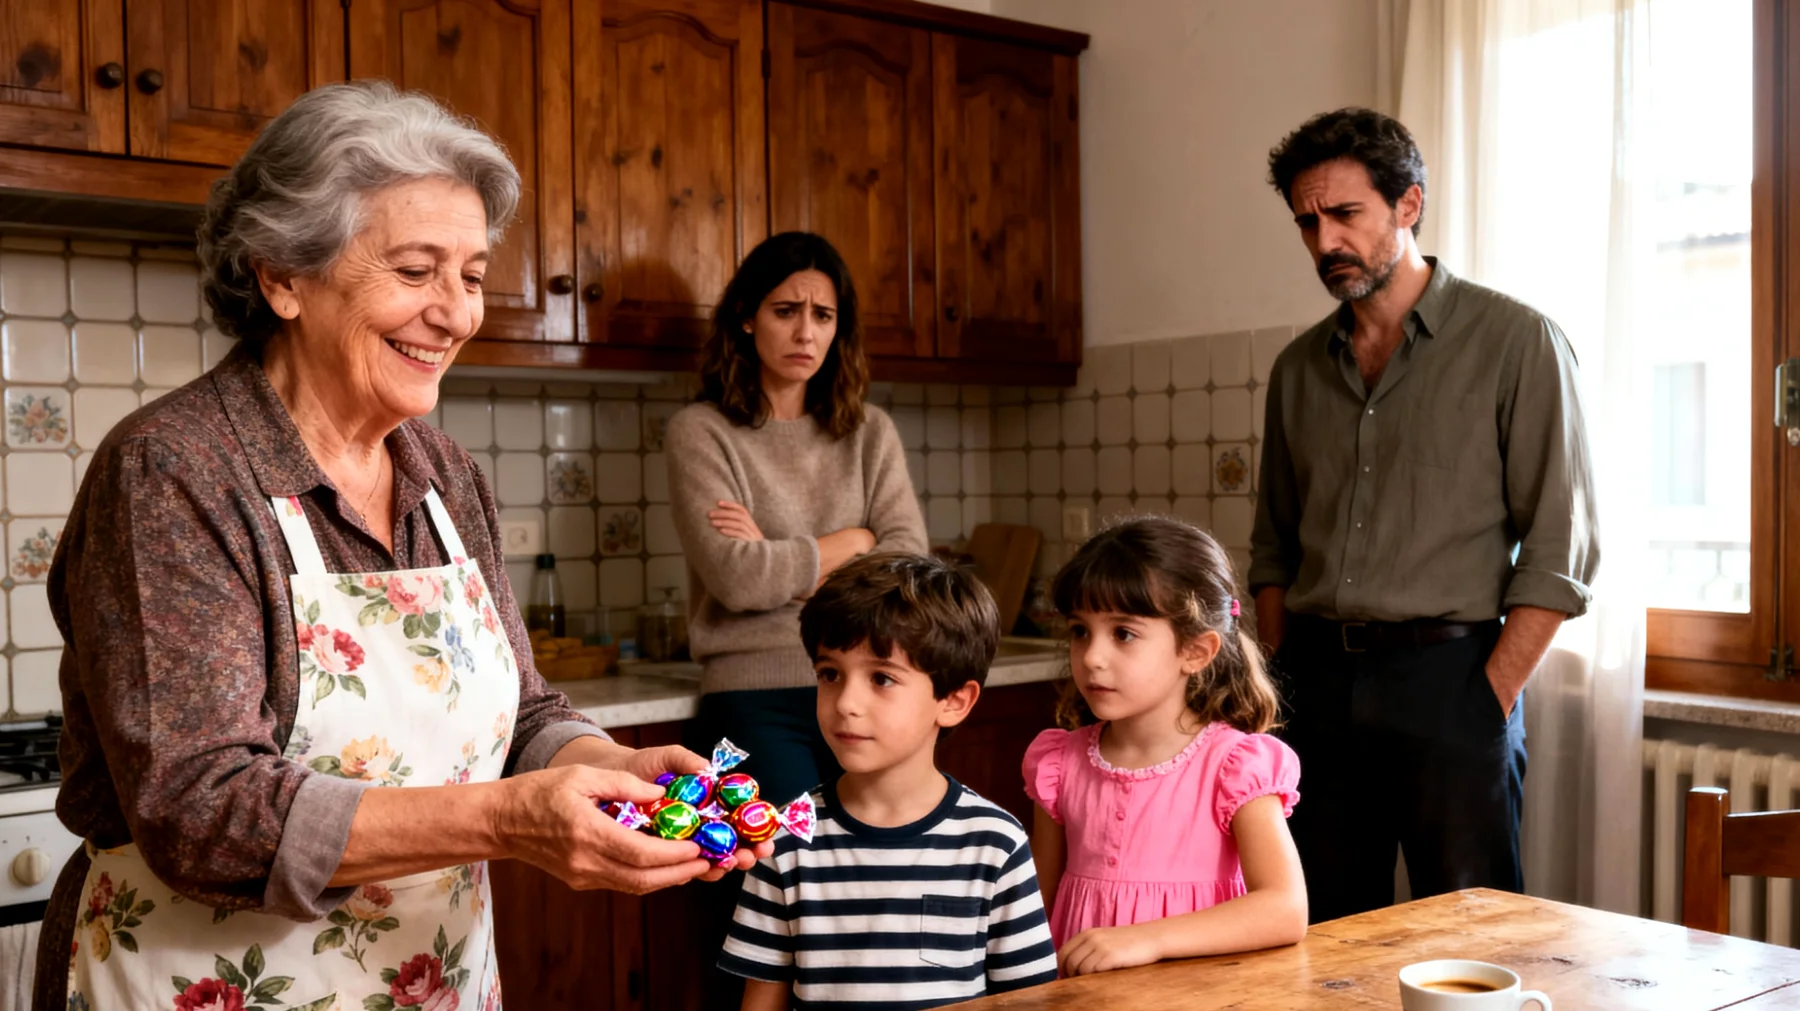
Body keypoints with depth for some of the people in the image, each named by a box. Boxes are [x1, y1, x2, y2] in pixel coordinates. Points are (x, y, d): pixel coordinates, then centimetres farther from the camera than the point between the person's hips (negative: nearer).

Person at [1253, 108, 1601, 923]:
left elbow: (1559, 548, -6)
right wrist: (1279, 677, 8)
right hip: (1318, 683, 5)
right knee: (1324, 942, 10)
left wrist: (1490, 696, -11)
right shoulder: (1298, 368, 13)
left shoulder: (1515, 342, -2)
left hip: (1447, 675, -4)